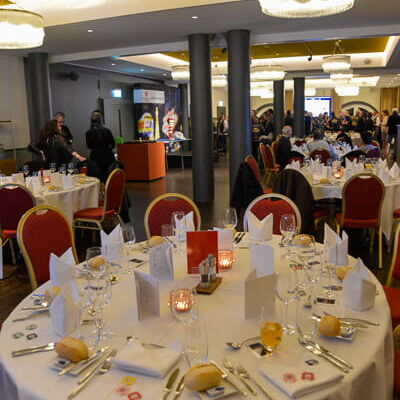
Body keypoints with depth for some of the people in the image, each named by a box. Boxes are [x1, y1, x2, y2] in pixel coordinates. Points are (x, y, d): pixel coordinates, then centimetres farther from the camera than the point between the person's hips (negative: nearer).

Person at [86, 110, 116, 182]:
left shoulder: (88, 133, -6)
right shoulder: (106, 131, -11)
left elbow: (89, 146, 8)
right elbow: (113, 145, 1)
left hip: (95, 158, 2)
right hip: (108, 158, -1)